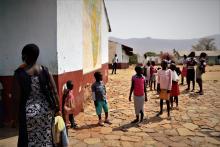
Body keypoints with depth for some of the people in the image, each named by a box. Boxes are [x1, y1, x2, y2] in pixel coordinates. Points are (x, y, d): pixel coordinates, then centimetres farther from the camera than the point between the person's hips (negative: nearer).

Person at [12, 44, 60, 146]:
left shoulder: (19, 73, -12)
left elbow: (17, 97, -9)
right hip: (45, 110, 3)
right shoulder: (45, 70, -4)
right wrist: (57, 106, 8)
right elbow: (54, 90, -3)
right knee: (46, 137, 18)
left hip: (28, 112, -3)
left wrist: (16, 115, 3)